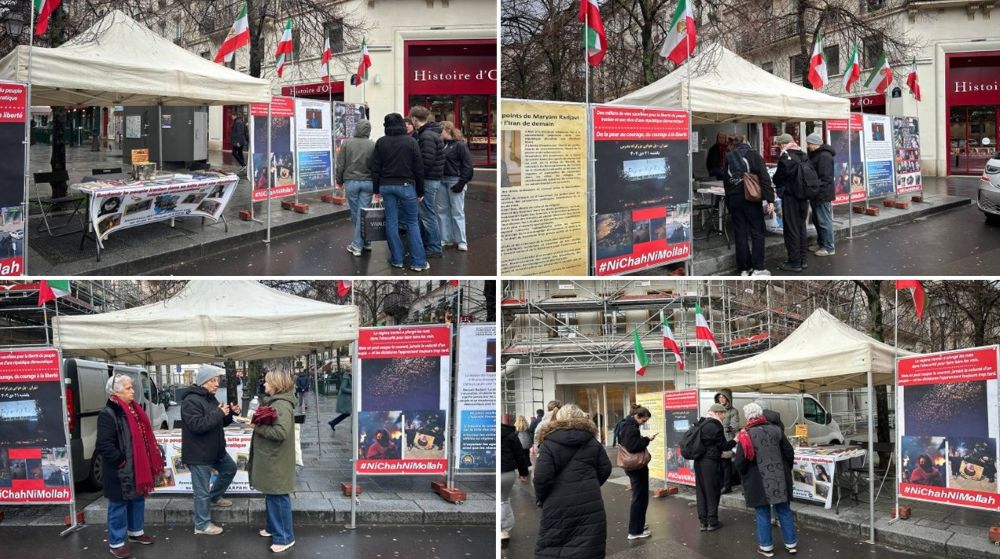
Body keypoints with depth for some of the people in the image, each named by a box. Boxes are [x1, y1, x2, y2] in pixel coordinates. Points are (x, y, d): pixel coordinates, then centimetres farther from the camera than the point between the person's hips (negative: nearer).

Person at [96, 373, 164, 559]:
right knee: (119, 505, 0)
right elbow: (105, 446, -24)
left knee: (138, 500, 20)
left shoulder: (133, 410, 10)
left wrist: (147, 462, 15)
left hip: (137, 467, 9)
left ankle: (135, 532, 37)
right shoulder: (108, 414, -19)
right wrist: (122, 461, -19)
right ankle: (116, 542, 9)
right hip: (120, 471, -9)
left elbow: (143, 436, 20)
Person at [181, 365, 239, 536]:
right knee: (202, 491, 0)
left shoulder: (210, 398, 10)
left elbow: (220, 422, 18)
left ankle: (215, 497, 45)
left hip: (215, 449, 10)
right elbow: (197, 425, -30)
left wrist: (231, 413, -1)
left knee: (230, 469, 27)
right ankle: (202, 525, 11)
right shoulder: (191, 401, -21)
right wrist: (219, 413, -26)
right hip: (198, 454, -10)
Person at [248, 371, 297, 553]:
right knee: (271, 496, 20)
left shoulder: (282, 405, -21)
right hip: (269, 458, 11)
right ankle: (273, 528, 33)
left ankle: (285, 537, 4)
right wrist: (256, 421, 5)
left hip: (276, 461, -11)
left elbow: (281, 432, -31)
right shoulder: (274, 402, 13)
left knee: (279, 497, -3)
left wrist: (258, 427, -21)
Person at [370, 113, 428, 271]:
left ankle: (396, 259, 9)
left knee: (391, 222, 7)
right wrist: (420, 192, 5)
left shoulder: (381, 142, 2)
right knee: (412, 223, 3)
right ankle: (418, 261, -2)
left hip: (386, 186, 2)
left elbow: (374, 168, 3)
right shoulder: (411, 142, -4)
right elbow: (419, 168, -3)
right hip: (406, 186, -2)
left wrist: (376, 190, 10)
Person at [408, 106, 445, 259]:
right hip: (432, 179, 10)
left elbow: (427, 161, -23)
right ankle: (425, 244, 25)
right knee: (423, 214, 17)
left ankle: (434, 248, 1)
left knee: (428, 215, -4)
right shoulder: (427, 133, 15)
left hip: (428, 181, -10)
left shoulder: (427, 136, -18)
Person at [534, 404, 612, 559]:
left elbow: (541, 476, -12)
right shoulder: (592, 442, 8)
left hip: (557, 506, -2)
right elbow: (605, 470, 11)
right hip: (589, 504, 2)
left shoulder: (548, 444, -4)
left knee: (549, 547, 7)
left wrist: (541, 499, 4)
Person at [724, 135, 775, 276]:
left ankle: (744, 269, 9)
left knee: (740, 234, 7)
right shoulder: (752, 154, -1)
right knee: (757, 232, 4)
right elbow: (764, 177, -10)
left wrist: (728, 204, 18)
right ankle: (757, 268, 1)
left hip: (733, 199, 4)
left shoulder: (728, 157, 11)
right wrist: (770, 199, -13)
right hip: (751, 199, -4)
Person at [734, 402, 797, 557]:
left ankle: (766, 546, 13)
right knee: (784, 511, 13)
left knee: (763, 513, 8)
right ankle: (791, 543, 19)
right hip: (779, 479, 3)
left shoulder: (745, 435, -12)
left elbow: (740, 462, -12)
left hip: (759, 482, -3)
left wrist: (745, 474, 9)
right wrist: (785, 470, 18)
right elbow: (789, 453, 2)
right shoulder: (775, 430, -1)